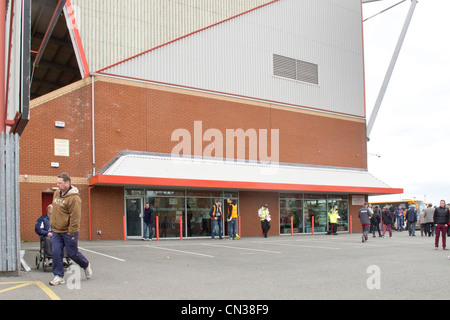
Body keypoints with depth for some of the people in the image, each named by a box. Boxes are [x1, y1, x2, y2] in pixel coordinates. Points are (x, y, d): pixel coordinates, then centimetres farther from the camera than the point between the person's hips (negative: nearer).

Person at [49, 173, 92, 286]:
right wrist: (52, 222, 21)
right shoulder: (57, 193, 6)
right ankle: (59, 276, 9)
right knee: (56, 253, -1)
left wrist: (71, 233, -21)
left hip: (68, 231, -6)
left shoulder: (74, 198, -21)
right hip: (56, 230, 7)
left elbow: (75, 218, -21)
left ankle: (86, 265, 33)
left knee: (72, 253, 6)